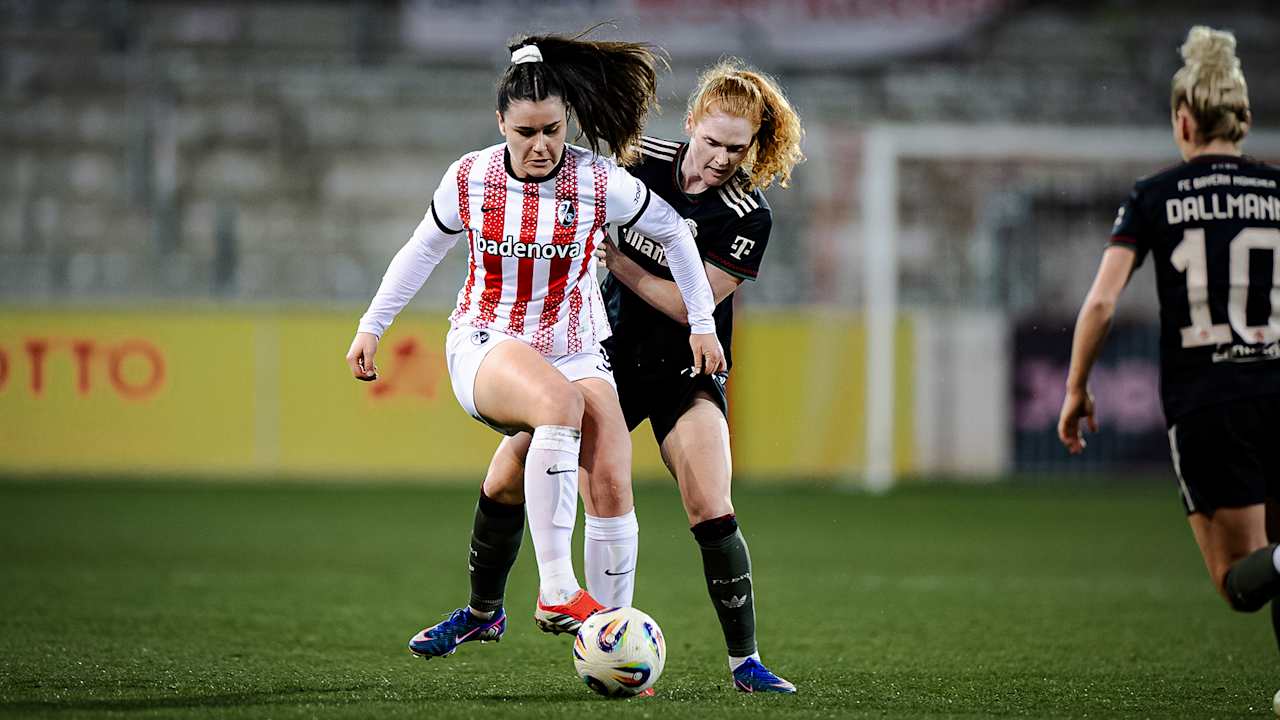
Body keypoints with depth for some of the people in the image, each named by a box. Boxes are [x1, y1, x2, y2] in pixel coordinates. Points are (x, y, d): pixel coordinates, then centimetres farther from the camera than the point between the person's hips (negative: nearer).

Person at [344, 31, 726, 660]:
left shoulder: (600, 183, -9)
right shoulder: (469, 178, -6)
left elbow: (673, 232, 8)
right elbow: (423, 249, 12)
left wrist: (702, 323, 11)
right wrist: (371, 327, 16)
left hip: (576, 350, 2)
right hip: (485, 345, -2)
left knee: (612, 485, -18)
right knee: (561, 400, -37)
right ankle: (556, 592, -40)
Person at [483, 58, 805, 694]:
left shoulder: (748, 218, -16)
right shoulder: (645, 160, -5)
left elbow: (690, 305, -18)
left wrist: (616, 259, -17)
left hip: (684, 372, -3)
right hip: (608, 353, 3)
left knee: (712, 515, -20)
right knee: (503, 482, -3)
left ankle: (744, 662, -8)